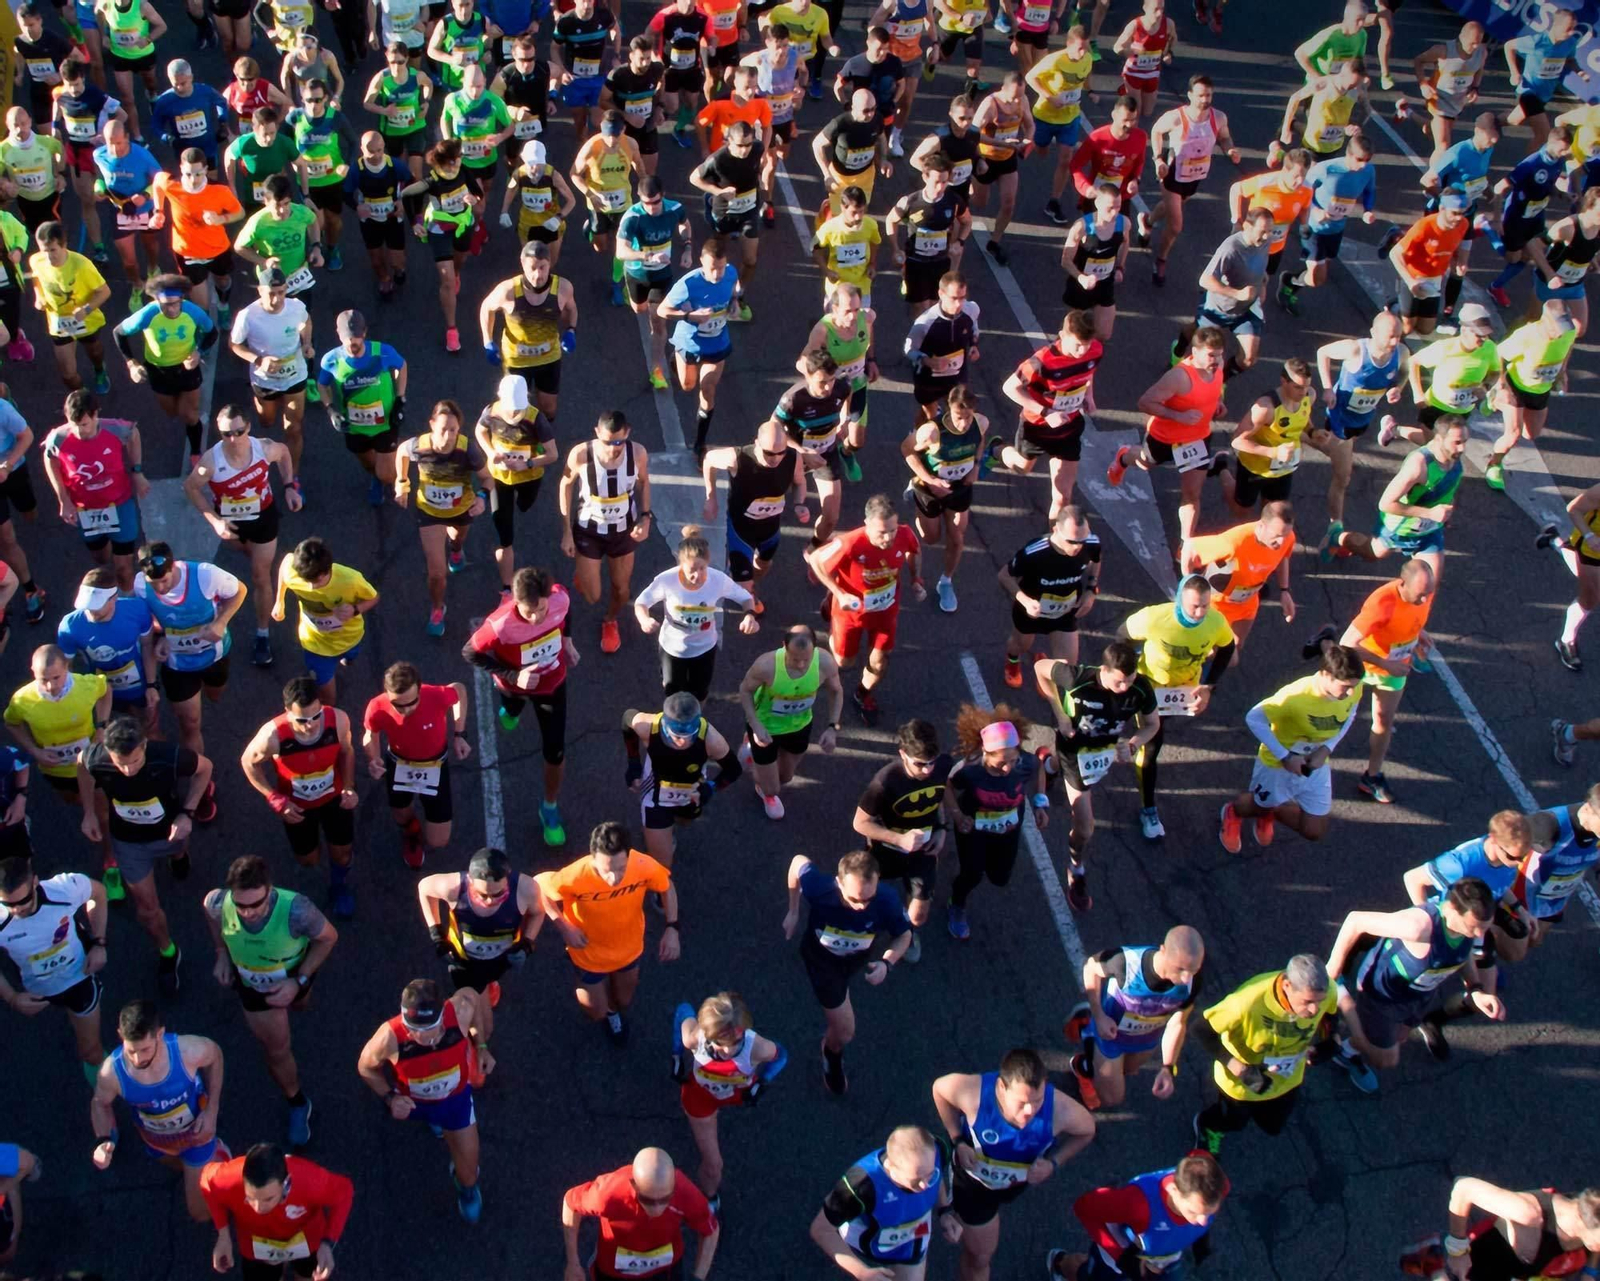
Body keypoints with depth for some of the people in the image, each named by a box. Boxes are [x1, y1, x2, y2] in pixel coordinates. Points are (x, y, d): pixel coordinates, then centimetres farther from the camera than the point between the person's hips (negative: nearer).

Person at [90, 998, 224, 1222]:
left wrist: (212, 1110, -18)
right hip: (156, 1143, 2)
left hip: (196, 1135, -2)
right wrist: (103, 1141, -30)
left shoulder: (189, 1051, -42)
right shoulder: (111, 1071, -37)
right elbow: (100, 1103, -12)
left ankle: (216, 1153, 35)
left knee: (202, 1214, 13)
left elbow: (215, 1055, -15)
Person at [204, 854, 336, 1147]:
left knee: (298, 1005, 35)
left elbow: (328, 937, -24)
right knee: (276, 1049, 15)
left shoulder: (296, 911, -46)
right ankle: (297, 1104, 42)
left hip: (295, 974, -1)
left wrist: (299, 982, -28)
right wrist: (222, 953, -11)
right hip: (253, 985, 1)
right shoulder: (218, 903, -38)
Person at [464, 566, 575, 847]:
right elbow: (470, 653, -27)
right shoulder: (501, 624, -44)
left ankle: (549, 808, 33)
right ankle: (511, 710, 76)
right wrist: (513, 676, -34)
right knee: (512, 712, 35)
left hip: (552, 682, 1)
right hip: (515, 684, -1)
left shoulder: (561, 598, -34)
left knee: (555, 752, 6)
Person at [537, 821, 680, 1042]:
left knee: (623, 1002, 27)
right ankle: (588, 988, 54)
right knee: (597, 1012, 18)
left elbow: (666, 885, -10)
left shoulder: (644, 866, -34)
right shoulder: (576, 876, -41)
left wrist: (671, 928, -16)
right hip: (590, 953, -2)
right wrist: (564, 927, -23)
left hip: (629, 947, 2)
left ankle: (613, 1010, 65)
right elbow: (538, 885, -21)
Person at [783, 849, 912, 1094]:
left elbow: (904, 935, -19)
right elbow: (798, 862, -20)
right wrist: (793, 912, -8)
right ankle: (832, 1055, 38)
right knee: (845, 1032, 2)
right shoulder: (819, 889, -43)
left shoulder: (888, 899, -39)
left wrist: (887, 963, -39)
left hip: (858, 958, 2)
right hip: (821, 957, -2)